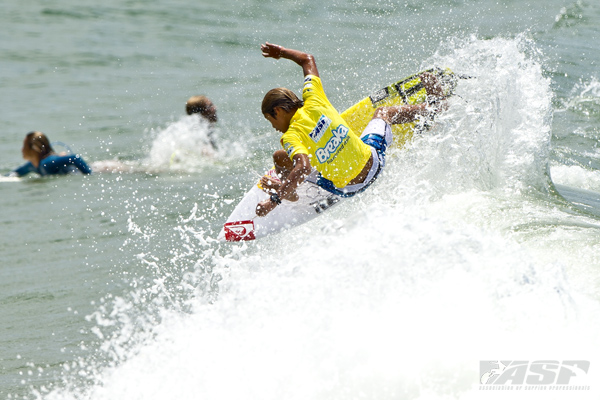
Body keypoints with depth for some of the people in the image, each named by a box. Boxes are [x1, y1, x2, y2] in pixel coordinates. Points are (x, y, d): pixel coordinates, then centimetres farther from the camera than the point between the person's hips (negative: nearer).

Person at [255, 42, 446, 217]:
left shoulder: (291, 138, -23)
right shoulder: (313, 101, -10)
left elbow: (303, 168, -41)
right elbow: (308, 59, 6)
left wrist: (275, 199, -39)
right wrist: (280, 51, 22)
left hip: (346, 188, -4)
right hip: (374, 162, 4)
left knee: (280, 158, 6)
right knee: (383, 112, 35)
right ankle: (432, 105, 51)